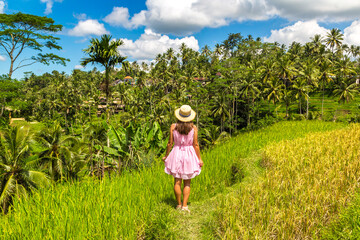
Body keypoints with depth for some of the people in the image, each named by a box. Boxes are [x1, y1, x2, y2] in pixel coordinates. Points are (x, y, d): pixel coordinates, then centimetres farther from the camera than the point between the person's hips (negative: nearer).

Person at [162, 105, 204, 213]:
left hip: (176, 154, 1)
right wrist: (199, 158, 4)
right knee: (187, 183, 11)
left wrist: (166, 156, 10)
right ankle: (185, 205, 8)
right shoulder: (193, 128, -9)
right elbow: (196, 145, -7)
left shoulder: (173, 127, -7)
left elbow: (170, 143, -3)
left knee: (177, 182, 12)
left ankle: (179, 204, 21)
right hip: (189, 155, 0)